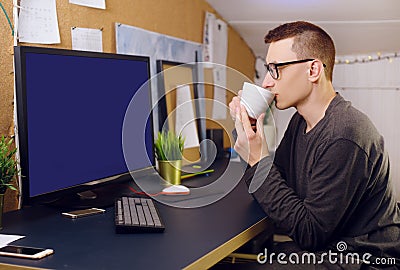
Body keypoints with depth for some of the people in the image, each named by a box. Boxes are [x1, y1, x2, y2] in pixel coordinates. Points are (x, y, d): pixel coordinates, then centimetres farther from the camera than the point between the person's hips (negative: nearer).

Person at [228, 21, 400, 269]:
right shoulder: (301, 122, 4)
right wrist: (247, 135, -5)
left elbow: (310, 234, -22)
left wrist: (260, 160, -23)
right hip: (325, 246, 8)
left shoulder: (344, 137, -26)